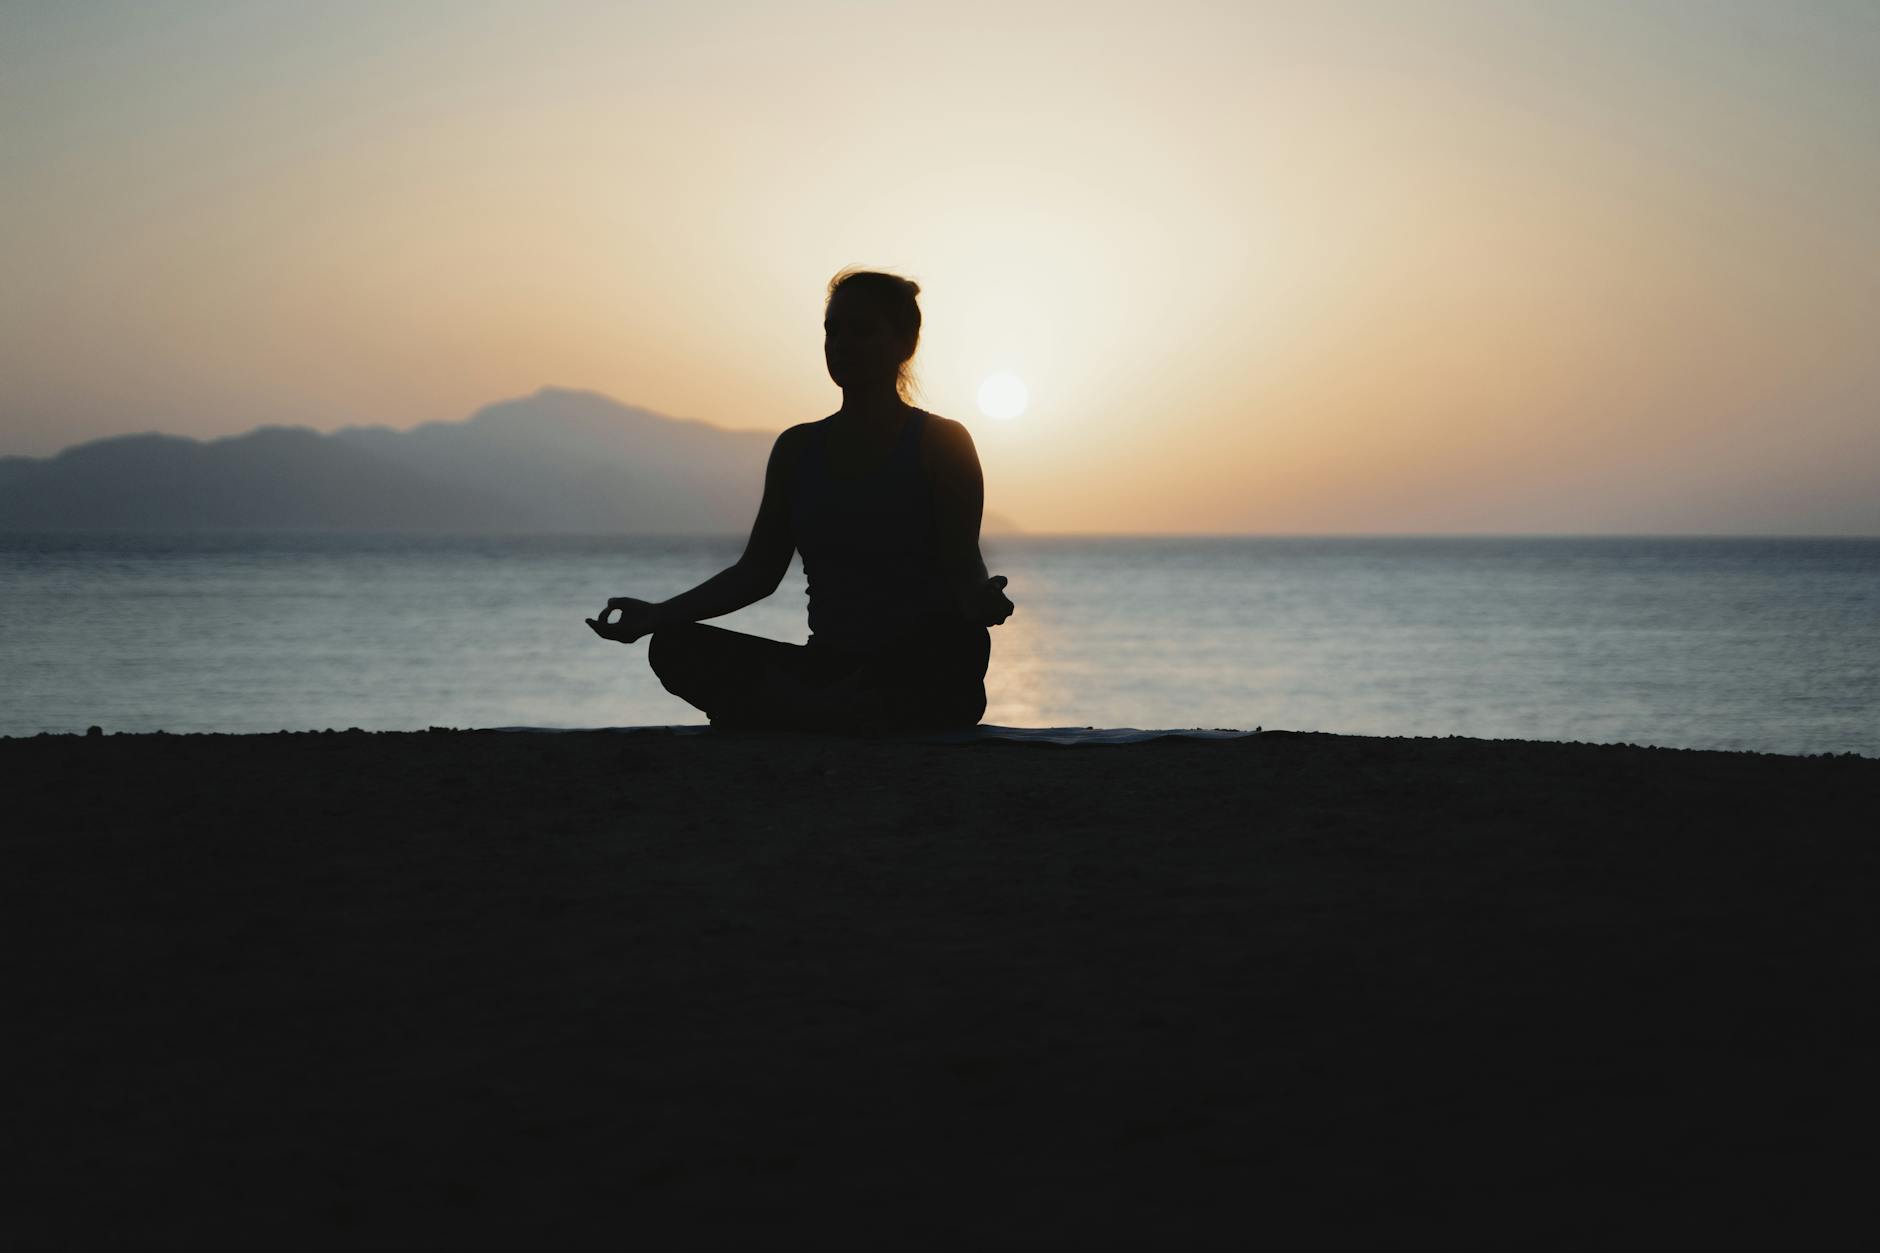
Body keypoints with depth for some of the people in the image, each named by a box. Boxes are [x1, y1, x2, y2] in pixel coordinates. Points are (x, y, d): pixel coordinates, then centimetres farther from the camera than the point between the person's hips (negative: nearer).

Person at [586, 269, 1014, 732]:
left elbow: (962, 567, -5)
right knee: (674, 646, -18)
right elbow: (758, 571, 14)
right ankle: (835, 719, -33)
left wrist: (983, 600, -29)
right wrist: (656, 614, 2)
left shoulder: (942, 443, 3)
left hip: (922, 677, -4)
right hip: (829, 665, 4)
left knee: (963, 642, -41)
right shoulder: (798, 448, 15)